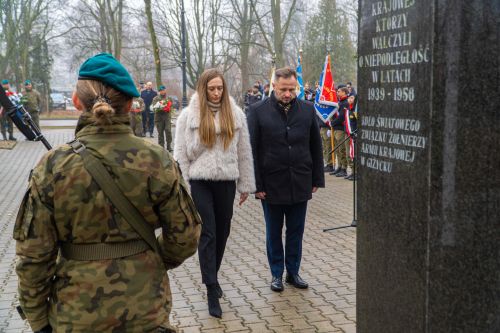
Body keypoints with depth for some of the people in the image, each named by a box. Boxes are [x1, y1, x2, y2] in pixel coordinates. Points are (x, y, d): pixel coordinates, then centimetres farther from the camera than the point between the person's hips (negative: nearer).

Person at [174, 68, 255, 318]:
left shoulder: (235, 114, 3)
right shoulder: (189, 115, -3)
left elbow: (244, 152, 7)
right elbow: (181, 153, -1)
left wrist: (246, 184, 8)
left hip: (226, 181, 3)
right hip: (200, 181, -3)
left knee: (222, 232, 12)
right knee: (207, 233, -4)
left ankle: (212, 276, 33)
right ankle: (211, 289, 2)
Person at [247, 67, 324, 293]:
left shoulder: (307, 110, 1)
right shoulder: (258, 111, -6)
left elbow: (316, 146, 6)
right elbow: (252, 150, -6)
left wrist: (317, 179, 4)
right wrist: (257, 184, -9)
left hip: (300, 184, 2)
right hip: (272, 184, -2)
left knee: (296, 231, 13)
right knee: (274, 233, 12)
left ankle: (293, 272, 27)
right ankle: (277, 274, 26)